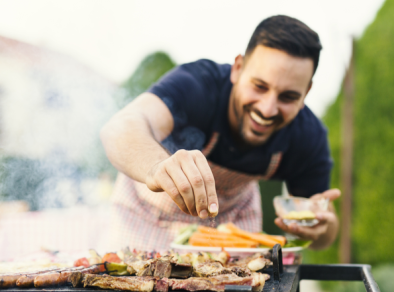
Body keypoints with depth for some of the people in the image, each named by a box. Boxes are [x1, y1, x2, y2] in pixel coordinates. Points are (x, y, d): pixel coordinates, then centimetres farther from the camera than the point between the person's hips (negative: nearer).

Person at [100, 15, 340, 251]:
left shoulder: (309, 137, -24)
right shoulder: (196, 84, -37)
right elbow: (121, 127, -55)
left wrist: (320, 229, -37)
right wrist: (157, 167, -77)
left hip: (233, 212, 3)